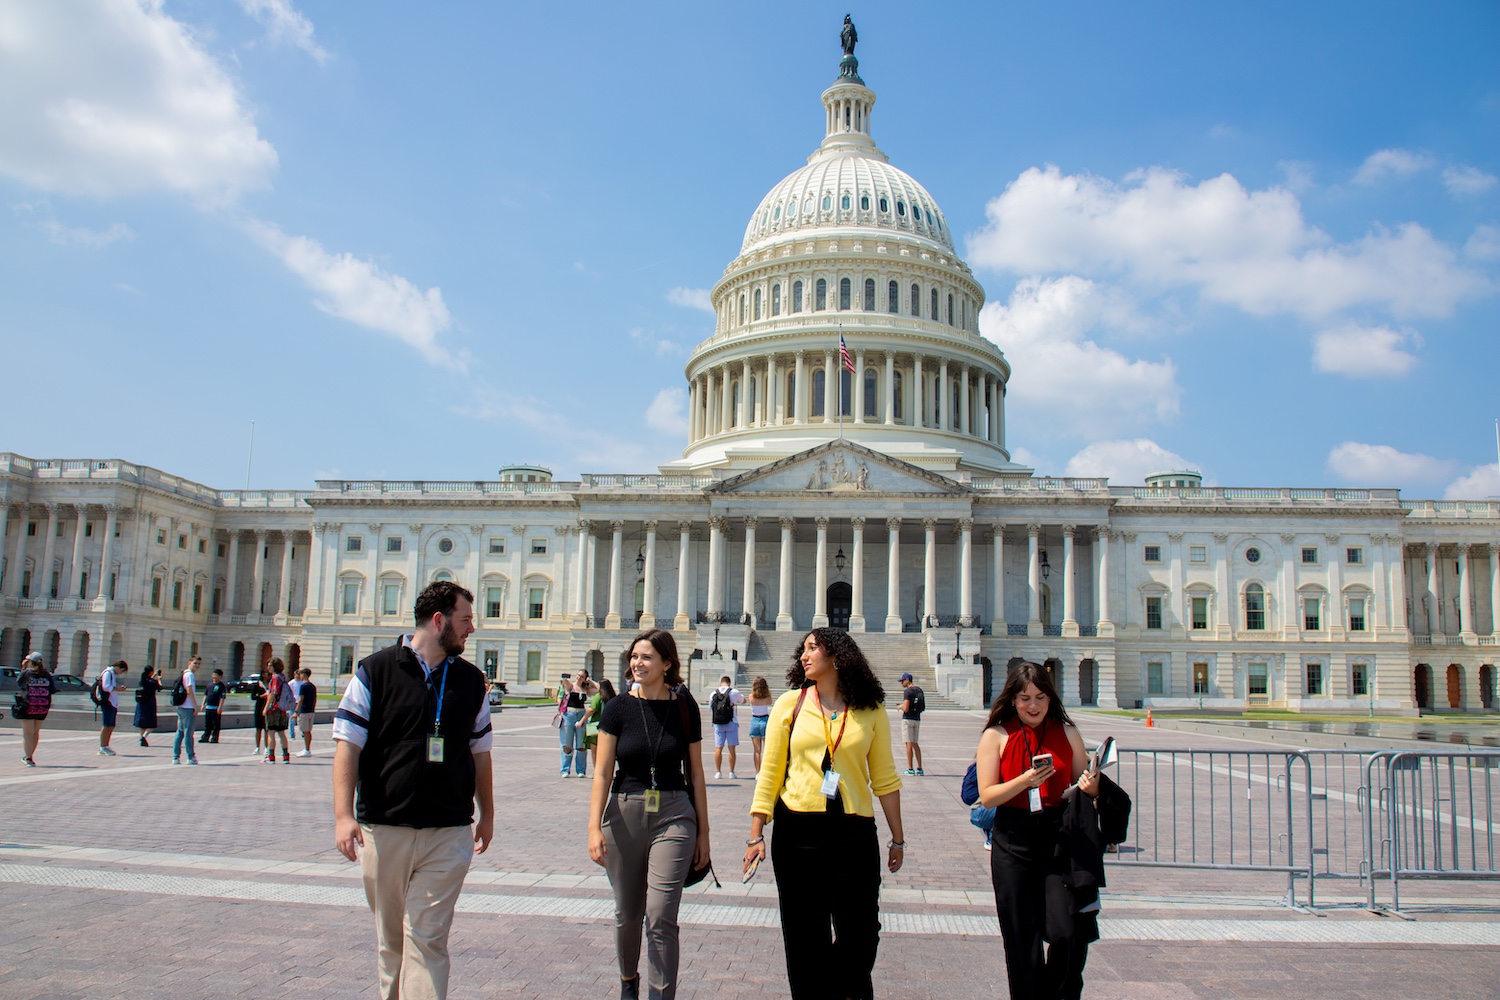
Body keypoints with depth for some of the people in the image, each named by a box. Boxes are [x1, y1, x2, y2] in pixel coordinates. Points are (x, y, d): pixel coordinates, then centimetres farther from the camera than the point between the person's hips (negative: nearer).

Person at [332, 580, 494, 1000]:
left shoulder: (471, 679, 8)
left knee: (427, 940, -4)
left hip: (448, 834, 1)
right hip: (383, 829, -1)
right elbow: (347, 745, -5)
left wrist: (487, 814, 18)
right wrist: (344, 815, -14)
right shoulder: (375, 671, -2)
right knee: (390, 938, 13)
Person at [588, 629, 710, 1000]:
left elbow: (695, 773, 6)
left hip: (674, 816, -1)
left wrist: (703, 832, 8)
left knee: (661, 917, -11)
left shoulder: (685, 708, 0)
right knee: (627, 914, 15)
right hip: (624, 816, 1)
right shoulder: (618, 708, -1)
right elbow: (603, 772, -1)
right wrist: (594, 827, -10)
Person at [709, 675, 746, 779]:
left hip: (718, 724, 2)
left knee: (718, 749, 6)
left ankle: (718, 772, 6)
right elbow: (743, 701, 14)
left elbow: (710, 709, 11)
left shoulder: (713, 694, 3)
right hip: (731, 723, -2)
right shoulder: (733, 692, -4)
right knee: (732, 748, 2)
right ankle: (731, 772, 3)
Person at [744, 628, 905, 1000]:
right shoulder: (791, 703, 2)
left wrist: (897, 838, 9)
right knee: (805, 939, 8)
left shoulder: (871, 710, 3)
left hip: (854, 833, 0)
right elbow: (770, 773, 2)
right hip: (797, 833, 0)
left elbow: (884, 777, 7)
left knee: (860, 936, 5)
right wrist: (756, 834, -3)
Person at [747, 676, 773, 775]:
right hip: (765, 720, -2)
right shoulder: (767, 697, -11)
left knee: (757, 751, 7)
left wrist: (754, 691, 8)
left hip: (754, 721, 2)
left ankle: (758, 773, 6)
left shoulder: (751, 697, -8)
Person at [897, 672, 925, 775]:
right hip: (917, 719, 8)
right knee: (915, 744, 14)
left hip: (908, 719, -8)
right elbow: (923, 708, 16)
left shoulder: (907, 691, -14)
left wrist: (900, 707, -1)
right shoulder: (919, 690, 11)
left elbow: (906, 709, -22)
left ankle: (910, 769, -5)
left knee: (909, 744, -5)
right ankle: (919, 768, 13)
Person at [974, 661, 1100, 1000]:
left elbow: (1085, 786, 14)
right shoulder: (997, 736, 1)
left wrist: (1090, 785, -9)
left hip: (1059, 839, 1)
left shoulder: (1066, 734, 7)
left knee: (1067, 933, -9)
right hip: (1013, 845, -1)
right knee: (1021, 940, 5)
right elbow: (987, 796, -6)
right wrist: (1027, 780, -20)